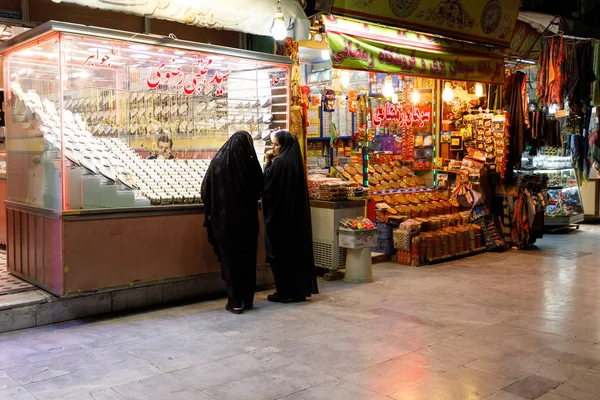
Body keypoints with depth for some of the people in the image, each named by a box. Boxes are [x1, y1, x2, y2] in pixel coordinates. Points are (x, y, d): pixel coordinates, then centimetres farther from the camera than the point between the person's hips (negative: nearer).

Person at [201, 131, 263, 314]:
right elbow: (259, 190, 3)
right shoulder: (251, 163, -7)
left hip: (224, 219, 0)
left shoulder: (218, 161, -5)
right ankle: (247, 299, 19)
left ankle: (235, 302, 7)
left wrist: (212, 212, 14)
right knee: (248, 258, 12)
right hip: (247, 220, 1)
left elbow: (205, 190, -2)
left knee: (230, 258, 6)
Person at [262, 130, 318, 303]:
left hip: (279, 214, -8)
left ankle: (284, 292, 5)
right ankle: (299, 290, 16)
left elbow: (266, 183, -13)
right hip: (296, 214, 8)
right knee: (296, 249, 11)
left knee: (279, 253, 0)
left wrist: (268, 162, -3)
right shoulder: (296, 161, 9)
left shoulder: (279, 162, -16)